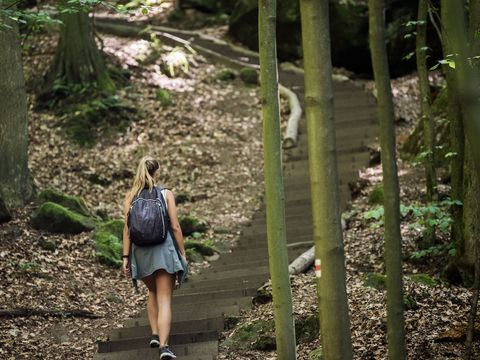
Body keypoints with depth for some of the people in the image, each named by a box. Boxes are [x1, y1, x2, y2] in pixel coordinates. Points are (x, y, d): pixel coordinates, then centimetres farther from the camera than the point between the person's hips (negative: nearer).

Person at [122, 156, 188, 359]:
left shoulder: (131, 196, 3)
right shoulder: (166, 194, -2)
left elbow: (127, 228, 0)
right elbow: (175, 227, -4)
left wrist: (126, 257, 3)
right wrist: (183, 254, 3)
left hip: (141, 251, 3)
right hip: (164, 249, -3)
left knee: (153, 293, 26)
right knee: (165, 299, -4)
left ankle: (155, 334, 18)